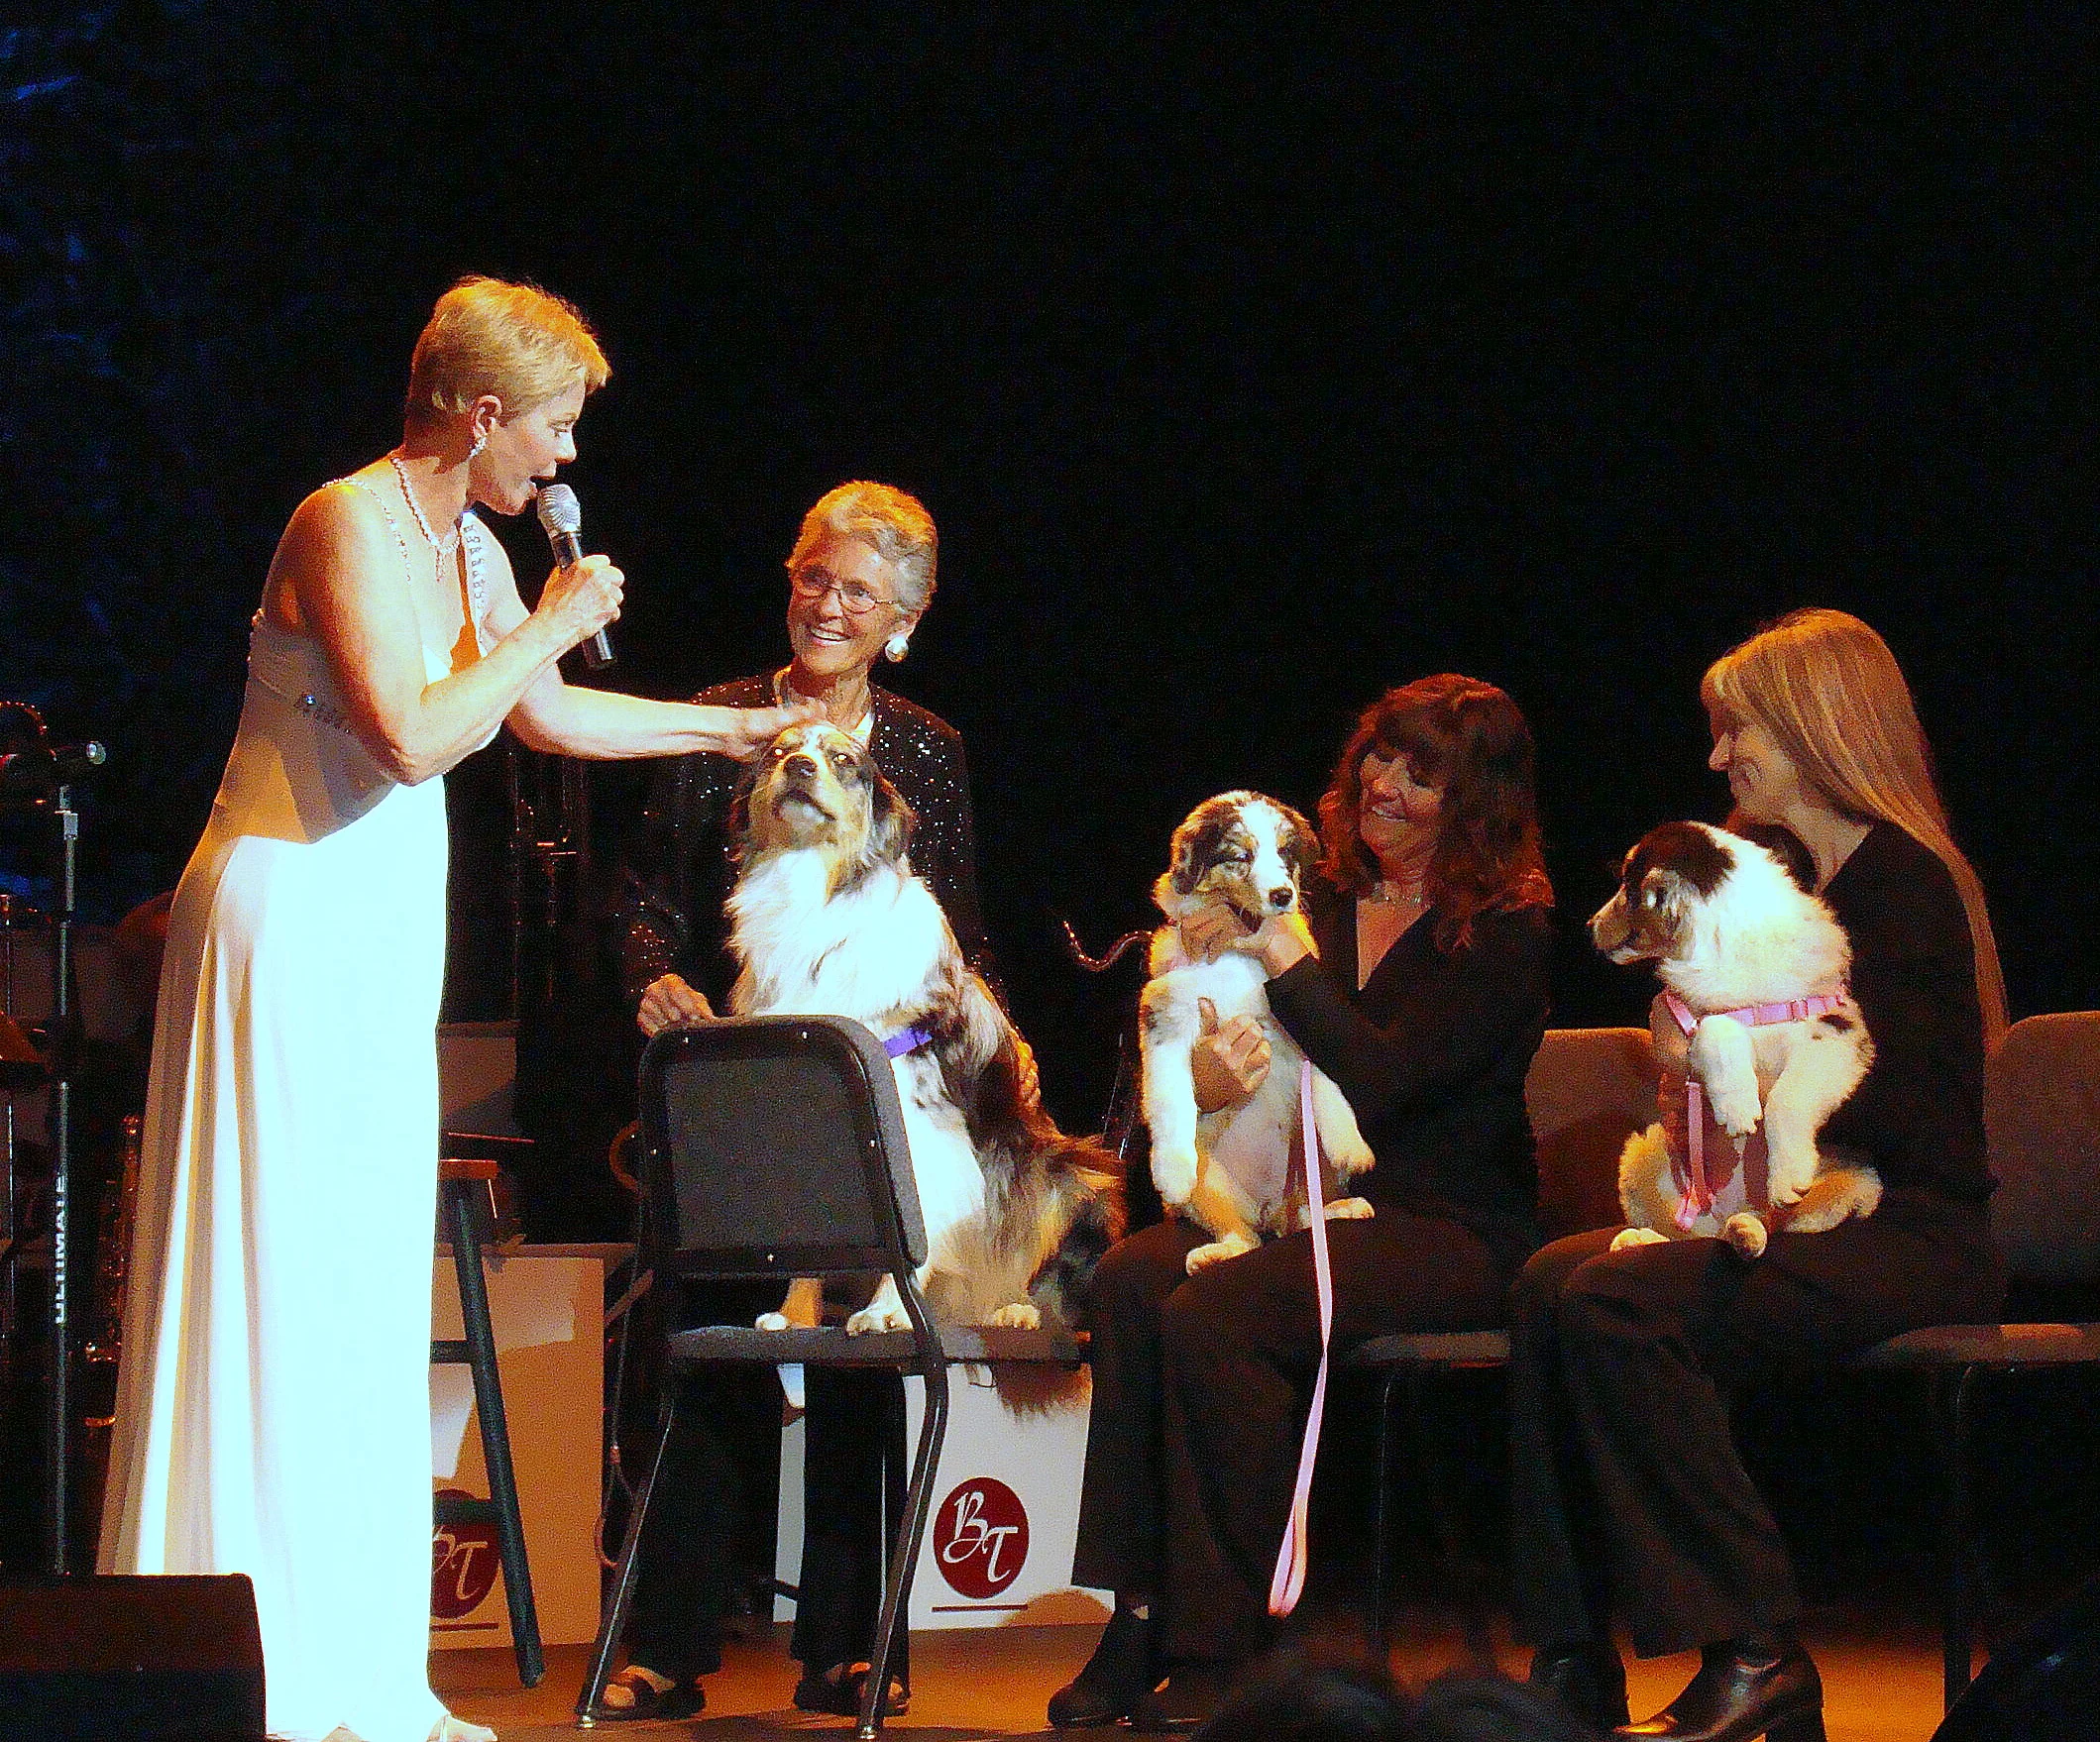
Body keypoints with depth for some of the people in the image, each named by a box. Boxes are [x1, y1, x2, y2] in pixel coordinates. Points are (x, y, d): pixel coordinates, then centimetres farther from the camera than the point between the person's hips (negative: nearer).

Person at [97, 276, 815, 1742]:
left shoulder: (469, 547, 12)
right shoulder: (349, 525, -15)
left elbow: (549, 718, 28)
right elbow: (407, 737, -25)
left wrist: (737, 728, 35)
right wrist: (548, 629, -13)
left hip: (384, 932, 9)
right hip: (293, 919, -9)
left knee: (367, 1283, 9)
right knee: (278, 1272, -7)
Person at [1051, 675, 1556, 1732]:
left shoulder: (1506, 930, -4)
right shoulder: (1328, 903, 14)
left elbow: (1381, 1082, -16)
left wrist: (1286, 955, -17)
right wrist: (1201, 1074, -12)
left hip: (1453, 1233, -6)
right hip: (1312, 1205, 6)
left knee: (1211, 1314, -30)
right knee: (1132, 1278, -24)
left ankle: (1221, 1654, -22)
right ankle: (1139, 1627, -25)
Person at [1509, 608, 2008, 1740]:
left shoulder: (1901, 881, -9)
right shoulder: (1798, 882, 21)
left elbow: (1902, 1118, -18)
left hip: (1914, 1240, -9)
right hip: (1819, 1223, 9)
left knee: (1617, 1300, -27)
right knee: (1553, 1282, -12)